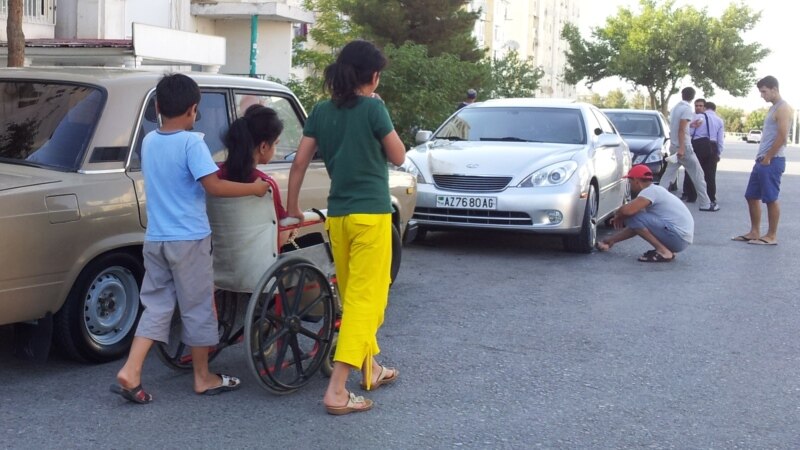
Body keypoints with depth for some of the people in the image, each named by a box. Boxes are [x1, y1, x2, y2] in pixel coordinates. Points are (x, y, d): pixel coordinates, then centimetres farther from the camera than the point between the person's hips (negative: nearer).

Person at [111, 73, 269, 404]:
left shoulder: (148, 141, 8)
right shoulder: (191, 142, -14)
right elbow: (214, 187, -19)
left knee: (156, 305, 12)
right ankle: (203, 378, 17)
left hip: (155, 239, 6)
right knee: (198, 308, 6)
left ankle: (130, 372, 0)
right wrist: (253, 188, -7)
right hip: (188, 240, -6)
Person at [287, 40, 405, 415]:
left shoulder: (321, 111, 7)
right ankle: (337, 390, -11)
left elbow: (299, 163, 7)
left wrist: (292, 207, 17)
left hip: (337, 215, 7)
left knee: (354, 296, 18)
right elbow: (398, 157, 0)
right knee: (364, 299, -5)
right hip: (371, 213, -6)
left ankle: (371, 370, 34)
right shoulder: (373, 108, -9)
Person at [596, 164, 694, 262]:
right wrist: (610, 240, 28)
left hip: (678, 237, -10)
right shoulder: (656, 190, 19)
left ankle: (663, 252, -13)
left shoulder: (650, 191, -11)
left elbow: (628, 210, -27)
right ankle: (667, 250, 11)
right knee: (637, 225, 21)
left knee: (632, 218, -13)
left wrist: (618, 216, -1)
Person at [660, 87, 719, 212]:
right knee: (698, 175, -1)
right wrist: (681, 148, -24)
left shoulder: (675, 108, 12)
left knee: (668, 175, 9)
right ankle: (705, 204, 1)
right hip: (684, 146, -8)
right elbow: (681, 129, -20)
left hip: (673, 146, 8)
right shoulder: (687, 108, -13)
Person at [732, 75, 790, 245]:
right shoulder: (773, 108, 19)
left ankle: (771, 236, 1)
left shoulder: (783, 108, -11)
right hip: (762, 160, 10)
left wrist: (768, 158, -14)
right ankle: (754, 232, 18)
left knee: (771, 199, -5)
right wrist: (761, 157, 15)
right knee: (752, 197, 11)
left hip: (773, 161, -10)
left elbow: (782, 137, -18)